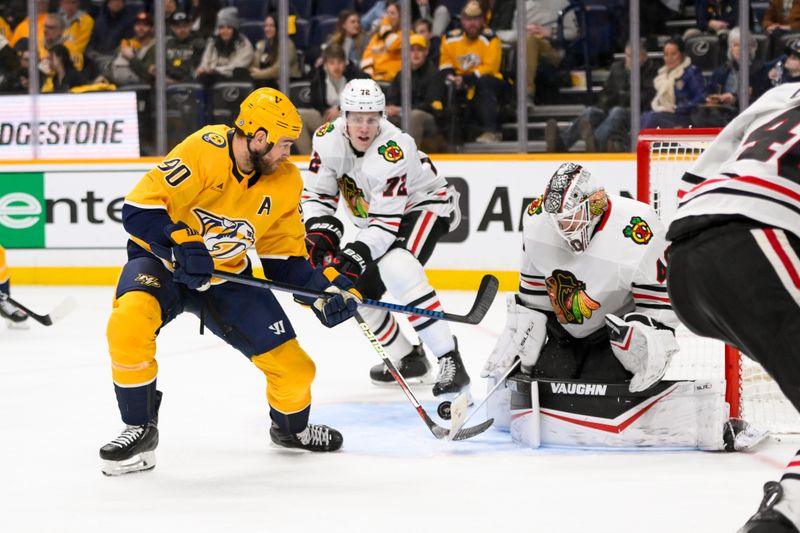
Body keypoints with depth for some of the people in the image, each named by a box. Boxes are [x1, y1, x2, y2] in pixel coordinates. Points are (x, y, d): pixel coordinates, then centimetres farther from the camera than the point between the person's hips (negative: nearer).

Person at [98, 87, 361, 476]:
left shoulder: (285, 182, -5)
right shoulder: (203, 152, -25)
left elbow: (283, 260, 2)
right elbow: (138, 210, -28)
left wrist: (324, 289, -13)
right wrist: (182, 243, -41)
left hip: (228, 277, 5)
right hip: (162, 262, -5)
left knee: (293, 367, -2)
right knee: (129, 320, -36)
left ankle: (290, 427, 34)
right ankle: (140, 429, -17)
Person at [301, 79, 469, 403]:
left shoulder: (392, 151, -33)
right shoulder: (329, 139, -15)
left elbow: (386, 221, -33)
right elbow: (316, 194, -6)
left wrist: (354, 256, -41)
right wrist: (320, 234, -22)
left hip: (425, 205, -8)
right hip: (378, 217, 8)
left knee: (397, 269, -35)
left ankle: (450, 362, -36)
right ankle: (408, 359, 24)